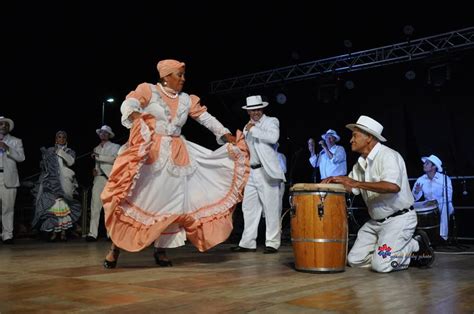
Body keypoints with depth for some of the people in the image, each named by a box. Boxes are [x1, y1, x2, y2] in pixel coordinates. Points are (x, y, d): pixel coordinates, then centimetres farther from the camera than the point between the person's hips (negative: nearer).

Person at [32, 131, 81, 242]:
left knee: (63, 206, -9)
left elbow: (71, 162, -6)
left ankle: (63, 231, -6)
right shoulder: (49, 151, 16)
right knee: (51, 205, -7)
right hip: (51, 182, 1)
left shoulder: (69, 151, 13)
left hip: (64, 183, -1)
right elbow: (43, 164, 18)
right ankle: (53, 231, -4)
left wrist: (60, 152, -8)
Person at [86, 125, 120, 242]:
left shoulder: (115, 147, 9)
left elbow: (114, 159, -9)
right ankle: (92, 233, -11)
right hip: (98, 178, 4)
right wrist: (94, 169, 8)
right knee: (95, 205, -8)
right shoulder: (96, 149, 24)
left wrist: (98, 156, -9)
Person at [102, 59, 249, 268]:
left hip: (176, 156, 5)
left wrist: (226, 135, 8)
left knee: (171, 202, 3)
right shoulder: (148, 90, 0)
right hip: (149, 152, -5)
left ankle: (160, 249, 14)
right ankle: (116, 247, 6)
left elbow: (206, 117, 15)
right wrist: (136, 116, -38)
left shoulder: (186, 99, 13)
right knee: (138, 199, -6)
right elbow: (128, 104, -16)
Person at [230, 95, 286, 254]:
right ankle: (247, 243, 14)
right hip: (251, 172, 7)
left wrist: (253, 129, -14)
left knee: (270, 207, -4)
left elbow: (273, 137, -19)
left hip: (267, 171, -7)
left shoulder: (271, 121, 2)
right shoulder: (247, 127, 20)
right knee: (249, 207, 7)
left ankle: (272, 243, 2)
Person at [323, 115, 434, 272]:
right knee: (354, 260, 1)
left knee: (381, 265, -21)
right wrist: (335, 180, -6)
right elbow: (350, 187, 16)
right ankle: (404, 253, 15)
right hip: (375, 221, 9)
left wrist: (356, 183, -30)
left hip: (399, 218, -8)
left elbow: (393, 186, -34)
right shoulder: (361, 162, 10)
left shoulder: (387, 155, -17)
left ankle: (417, 244, 6)